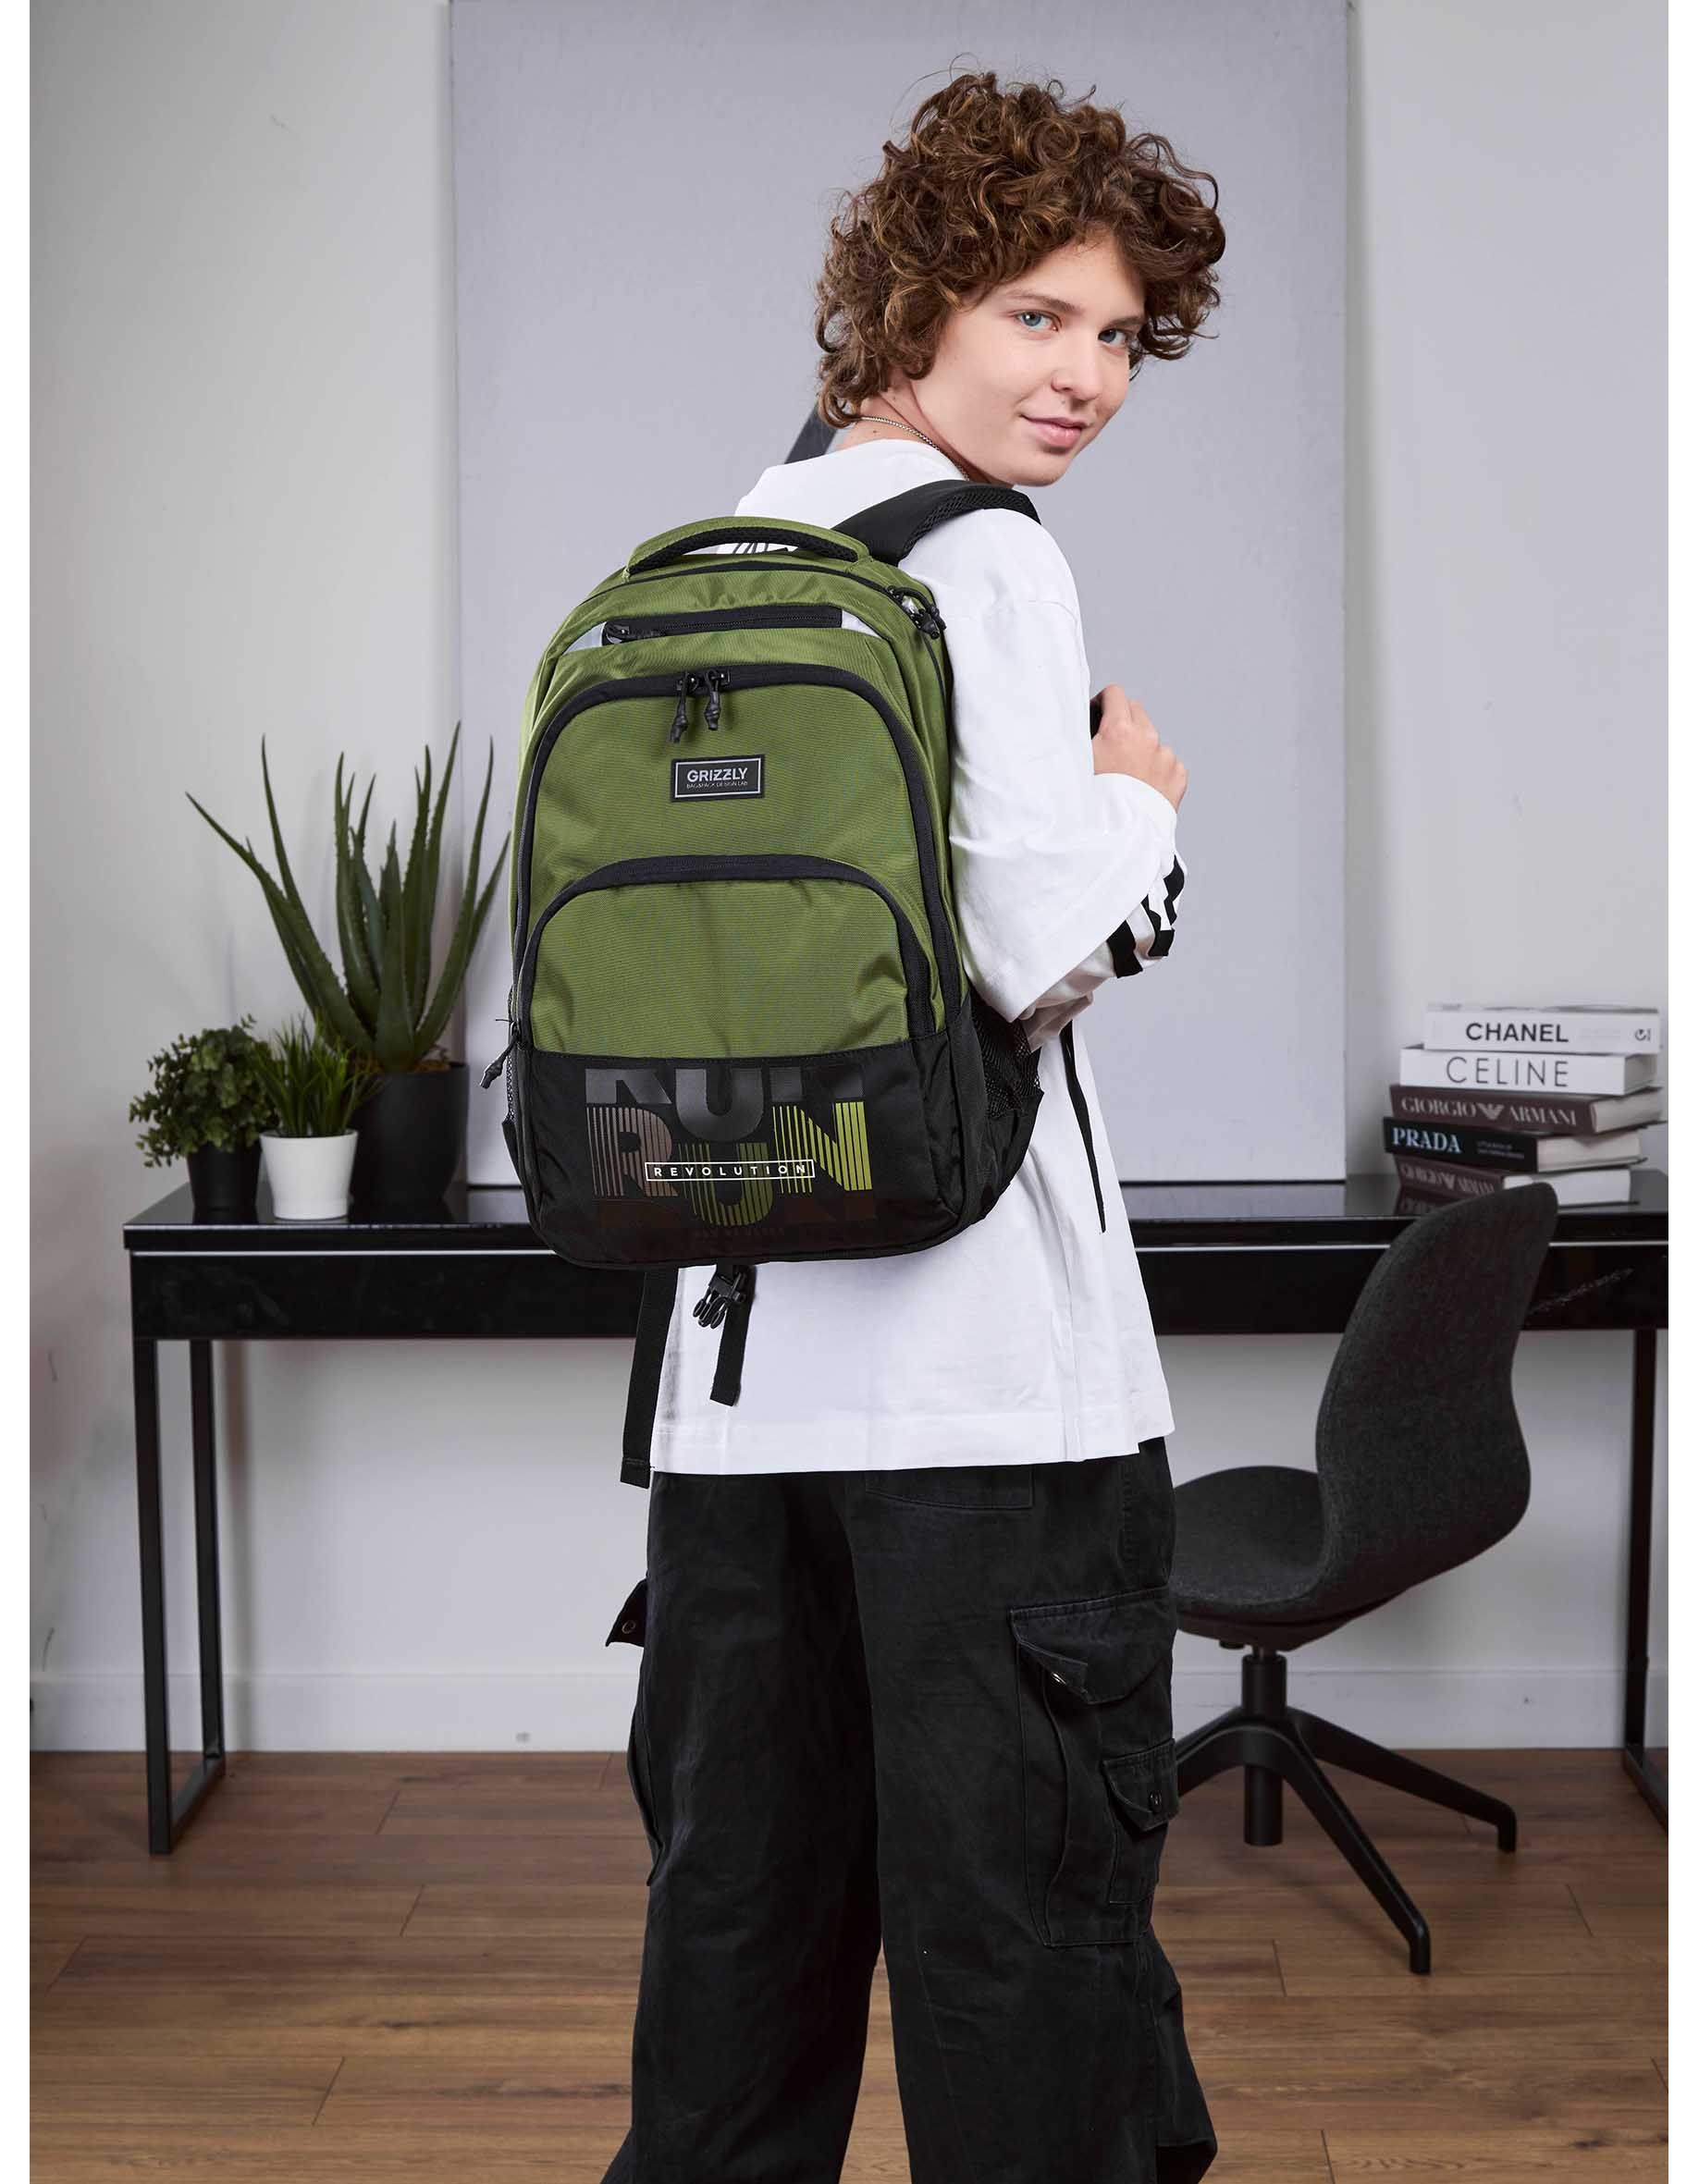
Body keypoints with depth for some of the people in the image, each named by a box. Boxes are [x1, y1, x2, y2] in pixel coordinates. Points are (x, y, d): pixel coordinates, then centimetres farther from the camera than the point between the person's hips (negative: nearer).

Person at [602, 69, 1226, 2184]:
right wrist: (1143, 796, 0)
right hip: (985, 1361, -7)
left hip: (733, 1341, 8)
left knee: (740, 1883, 17)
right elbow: (1044, 948, -18)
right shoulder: (984, 560, -9)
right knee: (1021, 1893, 5)